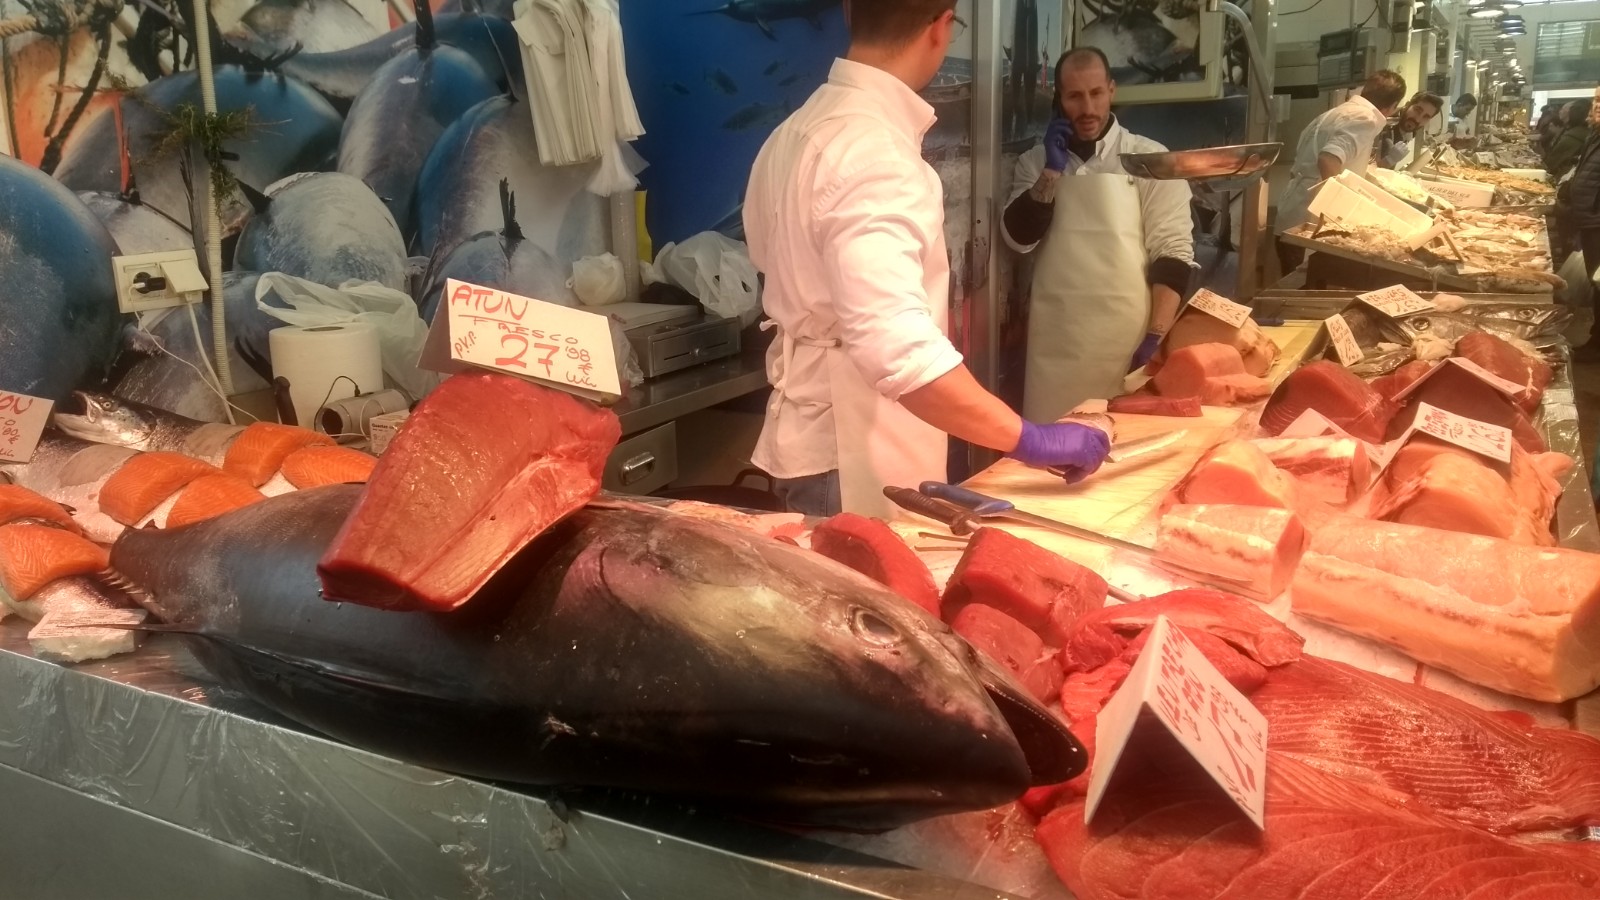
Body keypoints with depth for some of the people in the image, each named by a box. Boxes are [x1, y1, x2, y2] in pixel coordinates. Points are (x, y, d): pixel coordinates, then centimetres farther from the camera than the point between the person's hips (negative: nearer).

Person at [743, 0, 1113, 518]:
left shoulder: (800, 128, 7)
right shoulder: (873, 151, -25)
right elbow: (895, 345, -36)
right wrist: (1029, 439, -31)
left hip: (818, 434, 10)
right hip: (851, 456, -10)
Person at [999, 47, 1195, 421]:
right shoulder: (1036, 162, 10)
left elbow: (1173, 251, -4)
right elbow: (1019, 238, 0)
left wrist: (1157, 336, -13)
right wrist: (1051, 171, -8)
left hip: (1127, 337, -2)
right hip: (1056, 337, 2)